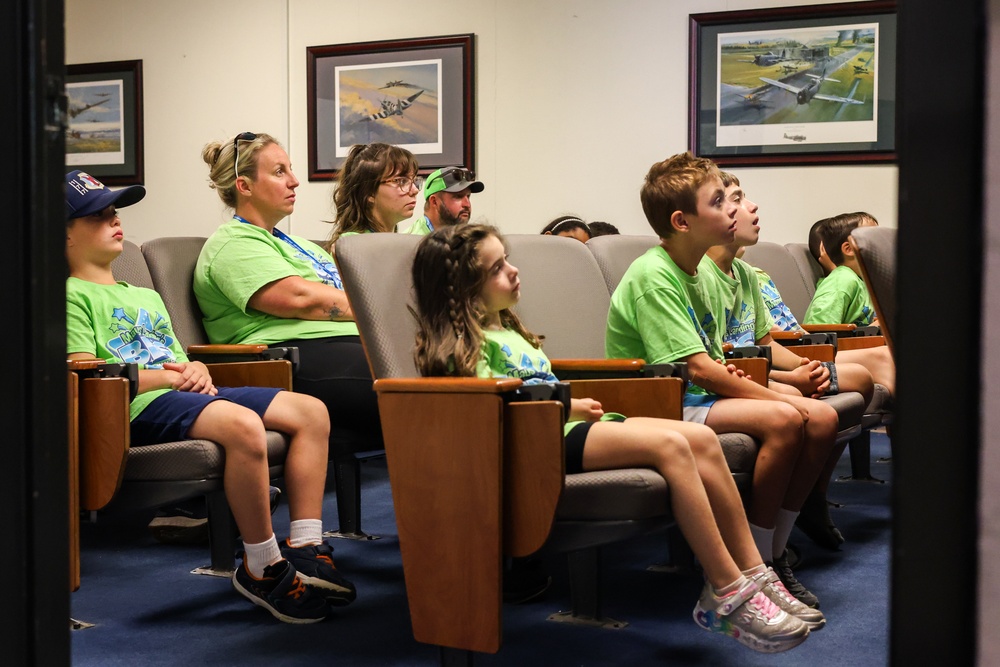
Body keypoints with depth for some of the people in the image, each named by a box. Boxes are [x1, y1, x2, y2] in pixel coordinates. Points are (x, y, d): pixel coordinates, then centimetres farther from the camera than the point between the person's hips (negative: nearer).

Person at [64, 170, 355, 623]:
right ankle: (262, 569, -24)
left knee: (310, 412, -5)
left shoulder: (147, 297, 33)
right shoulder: (71, 295, 4)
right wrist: (163, 375, -11)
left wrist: (195, 371, 5)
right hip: (139, 407, -9)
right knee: (243, 425, -36)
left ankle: (304, 548, -9)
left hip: (183, 395, 9)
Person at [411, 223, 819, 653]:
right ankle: (727, 593, -23)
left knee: (701, 439, -8)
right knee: (670, 445, -26)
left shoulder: (505, 328, 27)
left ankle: (752, 574, -8)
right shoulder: (464, 342, -3)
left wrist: (576, 404, 8)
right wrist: (568, 406, -11)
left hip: (566, 424, 10)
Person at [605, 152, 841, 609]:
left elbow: (713, 363, 13)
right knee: (781, 419, -27)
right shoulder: (652, 276, -17)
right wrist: (778, 397, -17)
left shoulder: (706, 273, 11)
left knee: (821, 418, -5)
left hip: (703, 399, 9)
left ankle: (773, 554, 2)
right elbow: (697, 368, -22)